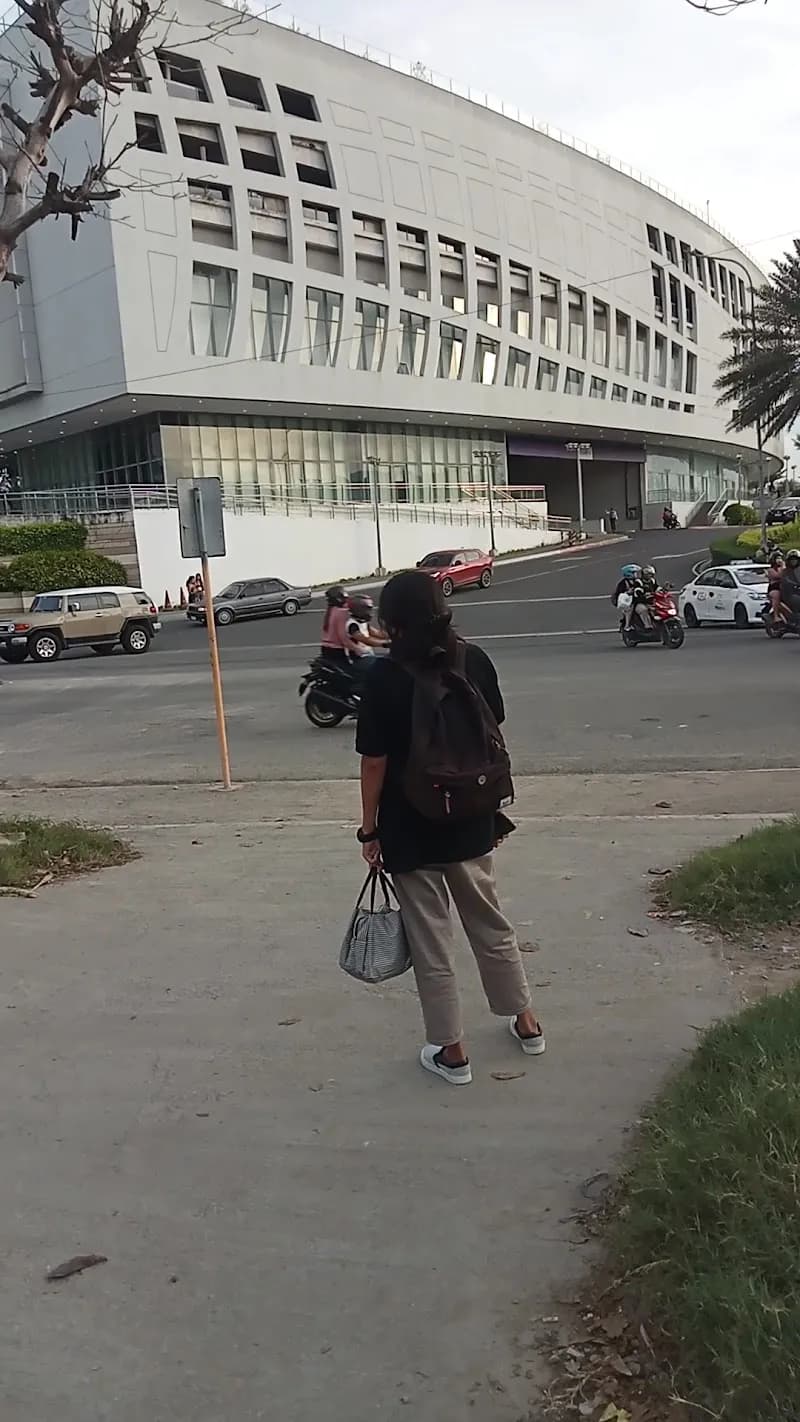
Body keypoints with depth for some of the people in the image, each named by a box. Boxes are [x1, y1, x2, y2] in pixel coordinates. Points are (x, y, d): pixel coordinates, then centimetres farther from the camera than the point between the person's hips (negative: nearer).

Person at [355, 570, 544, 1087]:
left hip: (410, 830, -4)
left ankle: (452, 1051, 21)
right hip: (471, 822, 5)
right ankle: (526, 1022, 36)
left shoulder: (386, 677, -17)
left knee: (431, 942, 9)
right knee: (491, 923, 22)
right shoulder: (475, 660, -4)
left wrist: (370, 829, -2)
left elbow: (375, 762, -13)